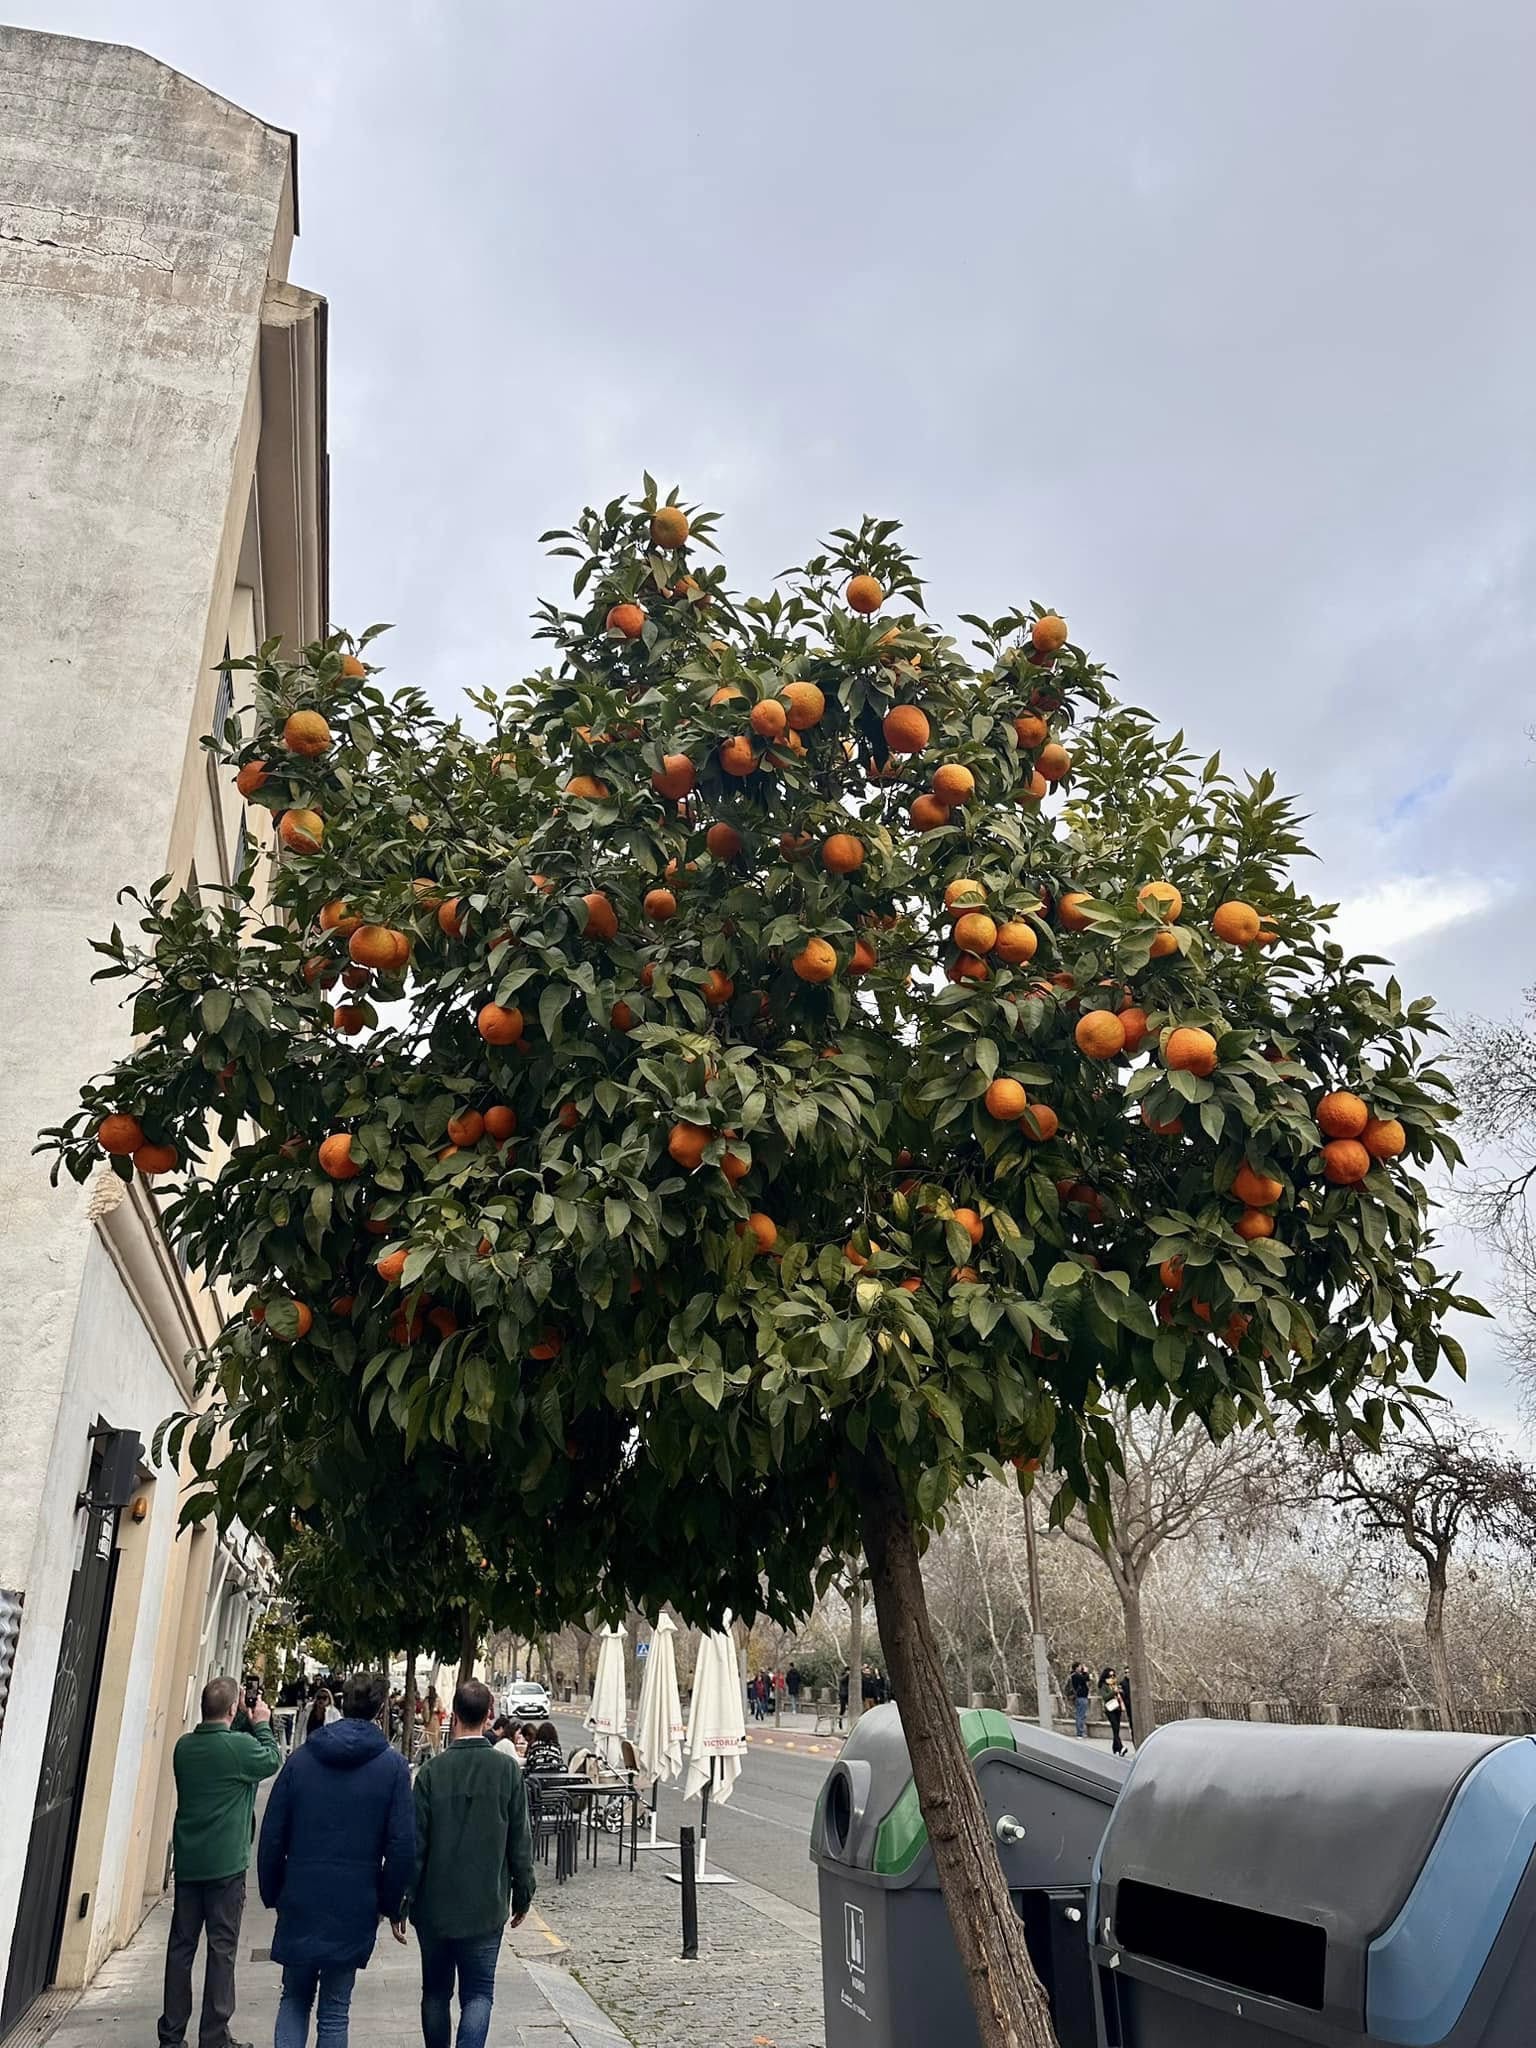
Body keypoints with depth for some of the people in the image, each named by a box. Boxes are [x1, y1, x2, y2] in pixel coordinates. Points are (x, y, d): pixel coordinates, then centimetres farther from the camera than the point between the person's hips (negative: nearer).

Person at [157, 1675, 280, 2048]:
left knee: (181, 1946, 13)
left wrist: (251, 1727, 12)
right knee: (222, 1948, 3)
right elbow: (273, 1760, 1)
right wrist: (262, 1725, 12)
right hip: (226, 1864, -6)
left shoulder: (184, 1747, 0)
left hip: (187, 1862, 6)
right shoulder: (241, 1746, -18)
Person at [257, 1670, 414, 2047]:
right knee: (334, 2010, 10)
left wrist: (272, 1893, 13)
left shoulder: (301, 1758, 1)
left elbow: (272, 1836, 2)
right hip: (354, 1904, -2)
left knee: (295, 1998, 18)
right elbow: (402, 1846, -8)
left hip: (300, 1901, 2)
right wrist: (390, 1903, 4)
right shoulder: (393, 1766, -6)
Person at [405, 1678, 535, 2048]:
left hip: (434, 1906, 1)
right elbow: (519, 1843, -2)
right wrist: (523, 1895, 10)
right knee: (478, 1993, 8)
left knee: (436, 1992, 19)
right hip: (486, 1908, -1)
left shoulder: (432, 1771, -11)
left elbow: (415, 1843, -8)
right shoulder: (507, 1772, -8)